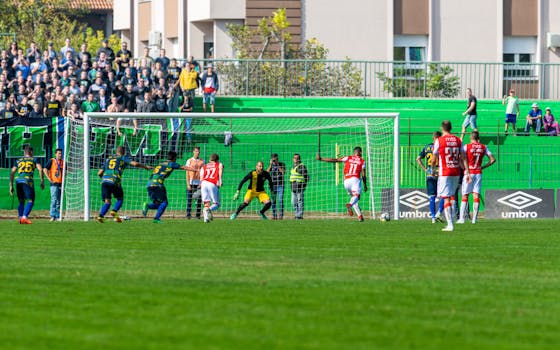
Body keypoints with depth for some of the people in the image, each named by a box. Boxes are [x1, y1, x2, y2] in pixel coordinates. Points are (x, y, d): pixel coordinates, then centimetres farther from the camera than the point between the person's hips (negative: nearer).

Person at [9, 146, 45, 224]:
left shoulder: (18, 161, 21)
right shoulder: (34, 160, 13)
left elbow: (12, 173, 14)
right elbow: (40, 169, -2)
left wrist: (11, 186, 15)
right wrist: (42, 181, 0)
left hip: (18, 181, 4)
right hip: (28, 181, -4)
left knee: (21, 202, 15)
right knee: (30, 201, -3)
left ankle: (20, 217, 2)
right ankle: (24, 217, -22)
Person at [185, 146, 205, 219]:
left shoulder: (202, 161, 9)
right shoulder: (189, 161, 6)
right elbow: (187, 173, 2)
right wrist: (188, 184, -7)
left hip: (199, 183, 1)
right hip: (191, 182, -1)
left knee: (199, 200, 0)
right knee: (189, 199, -4)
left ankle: (198, 215, 5)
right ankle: (188, 214, -2)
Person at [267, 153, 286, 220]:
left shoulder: (282, 164, 2)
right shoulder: (271, 165, 7)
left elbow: (283, 172, -13)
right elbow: (267, 172, -8)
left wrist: (277, 165, -15)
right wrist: (271, 164, -15)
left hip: (280, 185, -3)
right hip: (273, 184, 3)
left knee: (280, 200, -9)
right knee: (273, 201, 4)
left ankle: (281, 215, -8)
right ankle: (274, 215, 9)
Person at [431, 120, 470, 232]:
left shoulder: (439, 141, -6)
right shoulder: (458, 140, 6)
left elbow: (434, 159, -1)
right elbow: (463, 158, 5)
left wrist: (432, 170, 16)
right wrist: (467, 172, 6)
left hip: (444, 173, -4)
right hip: (456, 172, 5)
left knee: (446, 198, -4)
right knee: (452, 196, 21)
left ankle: (450, 225, -10)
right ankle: (451, 220, 19)